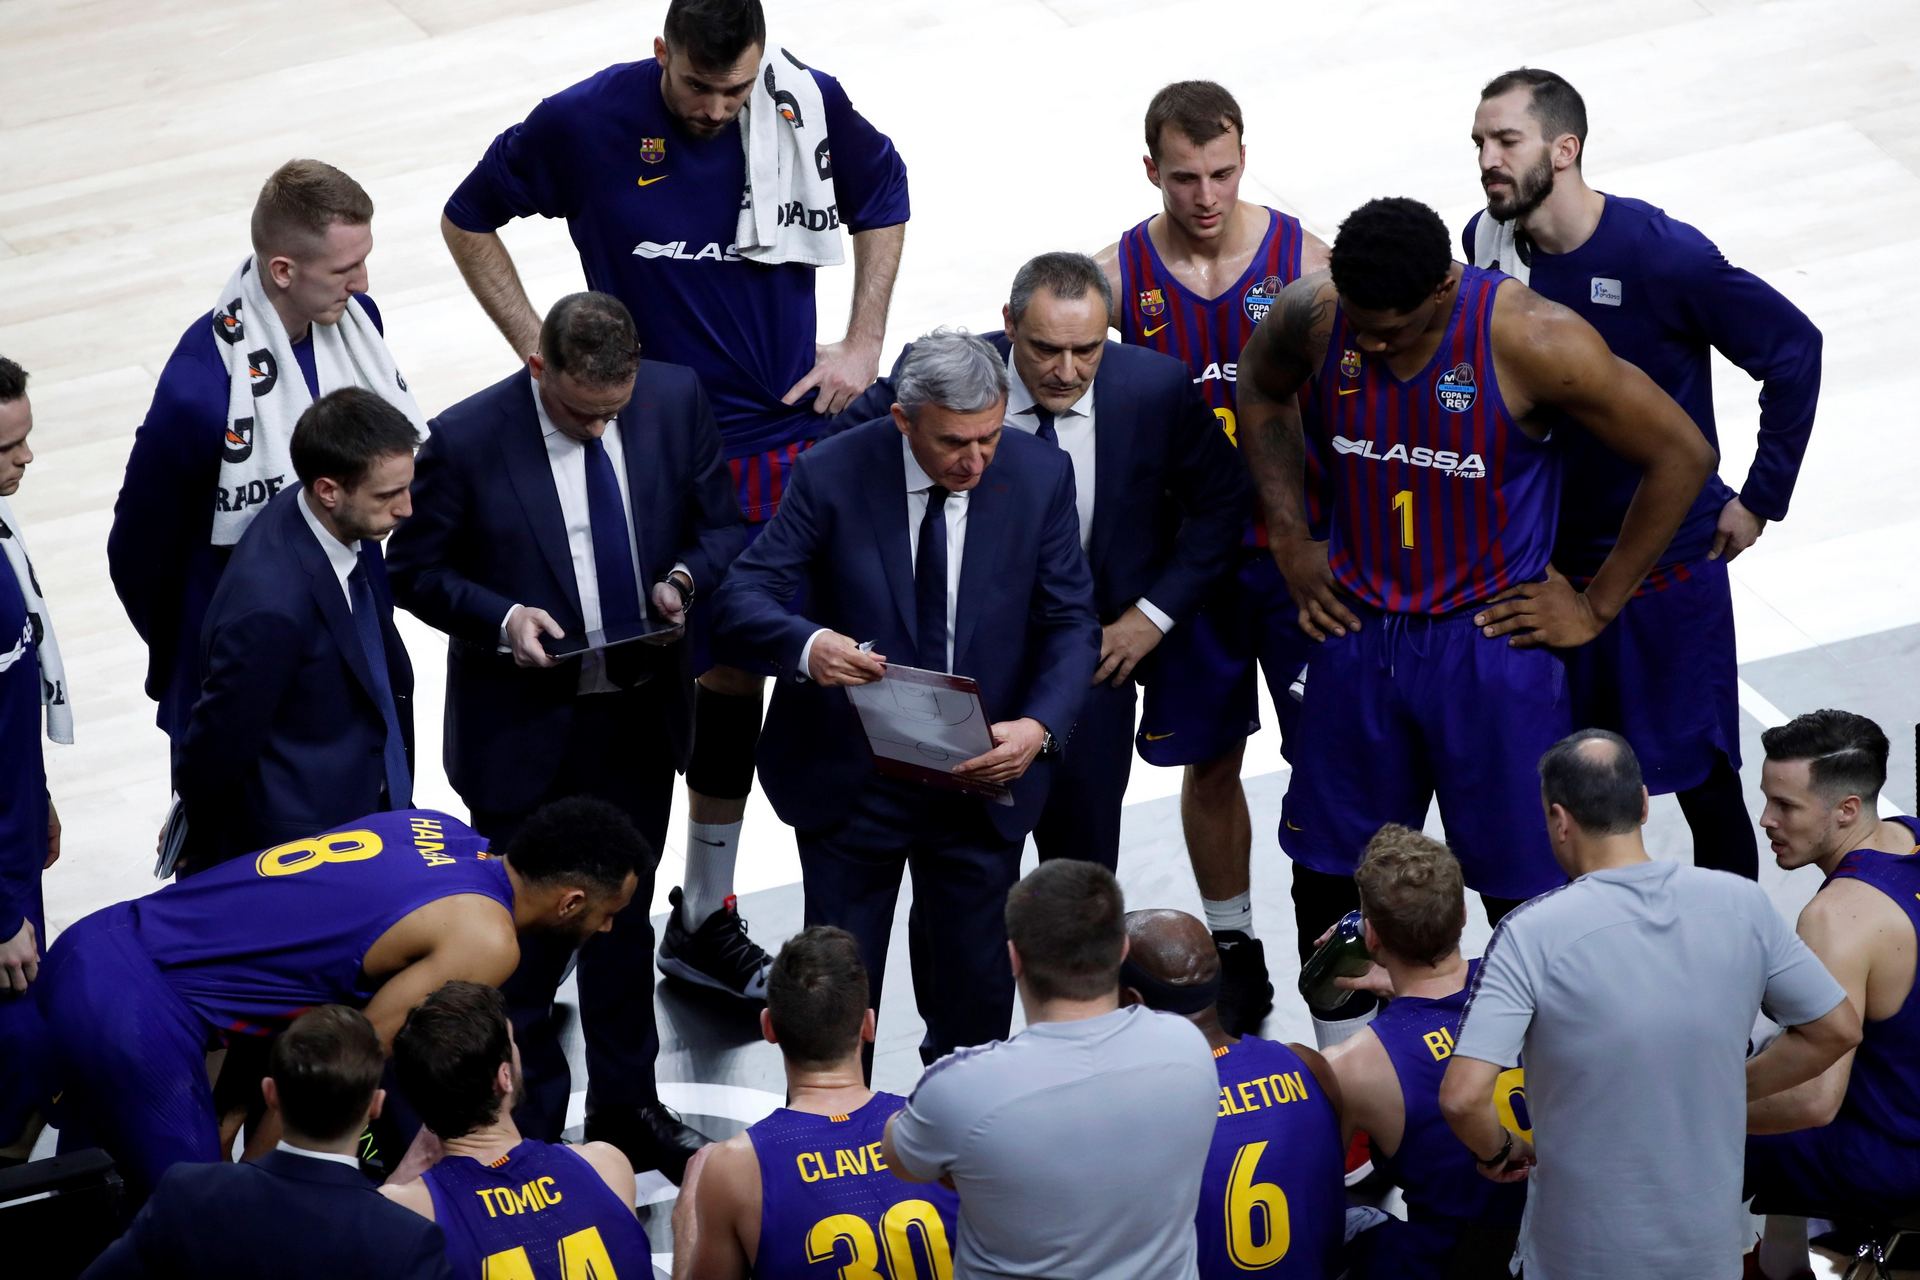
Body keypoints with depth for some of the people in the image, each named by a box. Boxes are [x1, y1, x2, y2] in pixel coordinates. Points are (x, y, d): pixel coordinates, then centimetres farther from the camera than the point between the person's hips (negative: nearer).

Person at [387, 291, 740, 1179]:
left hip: (642, 715, 4)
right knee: (526, 938, 7)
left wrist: (684, 579, -16)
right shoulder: (466, 439, -19)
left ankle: (625, 1107, 37)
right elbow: (417, 571, -8)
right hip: (524, 729, -4)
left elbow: (720, 522, 4)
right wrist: (501, 618, -25)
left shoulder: (677, 401, -8)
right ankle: (531, 1133, 21)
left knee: (625, 917, 20)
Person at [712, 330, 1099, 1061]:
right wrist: (806, 645, -39)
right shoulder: (832, 476, -14)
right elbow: (740, 600, -15)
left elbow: (1071, 624, -5)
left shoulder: (1041, 476, -9)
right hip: (847, 780, -2)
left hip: (984, 780, 2)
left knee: (978, 1000, 13)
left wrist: (1039, 726, -24)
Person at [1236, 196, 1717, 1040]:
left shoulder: (1530, 340, -22)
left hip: (1492, 644, -4)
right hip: (1356, 632, 4)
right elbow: (1260, 392, 15)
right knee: (1326, 871, 13)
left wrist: (1597, 605, -8)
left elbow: (1681, 457, -13)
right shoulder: (1311, 315, -11)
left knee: (1522, 888, 3)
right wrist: (1290, 539, 8)